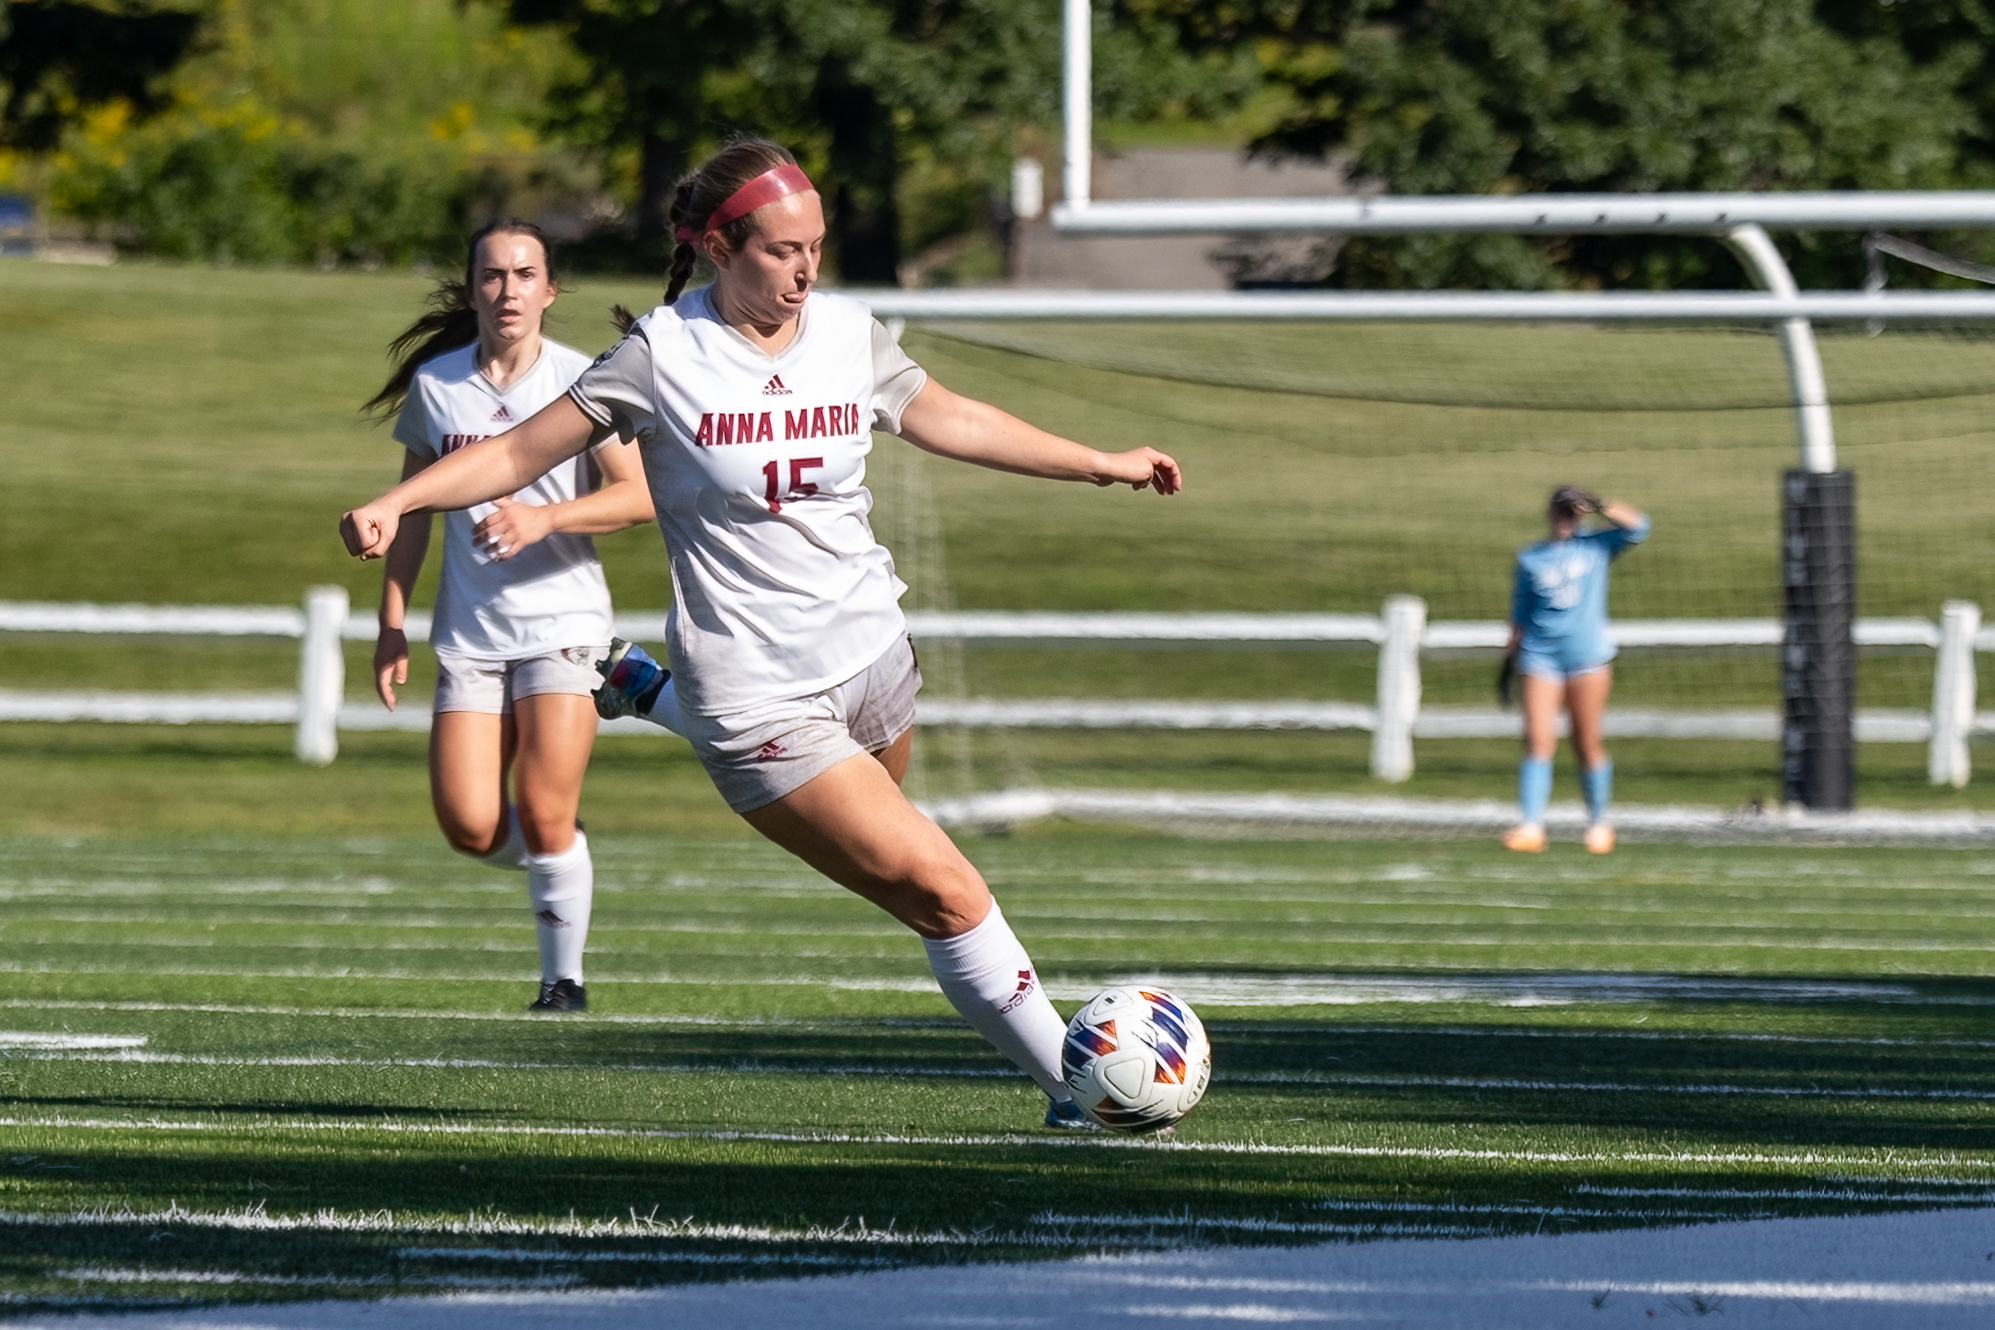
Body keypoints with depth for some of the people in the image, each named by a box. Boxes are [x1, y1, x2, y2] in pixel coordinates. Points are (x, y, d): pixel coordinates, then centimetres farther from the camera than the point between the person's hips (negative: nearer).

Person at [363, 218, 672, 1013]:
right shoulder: (434, 383, 5)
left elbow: (640, 494, -10)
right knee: (469, 826, -9)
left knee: (543, 813, -14)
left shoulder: (580, 381, -4)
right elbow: (414, 503, 14)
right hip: (469, 630, 3)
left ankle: (564, 979, 5)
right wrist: (392, 624, 10)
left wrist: (545, 517, -25)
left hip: (561, 619, -3)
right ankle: (556, 860, 26)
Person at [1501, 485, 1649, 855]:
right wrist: (1510, 653, 12)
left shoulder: (1596, 547, 7)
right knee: (1538, 739, -10)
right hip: (1540, 654, 1)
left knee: (1587, 743, 2)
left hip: (1587, 654, -1)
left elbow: (1636, 527, -6)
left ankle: (1598, 823, 16)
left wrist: (1600, 507, -15)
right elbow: (1521, 611, 16)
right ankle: (1530, 827, -13)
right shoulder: (1530, 559, 12)